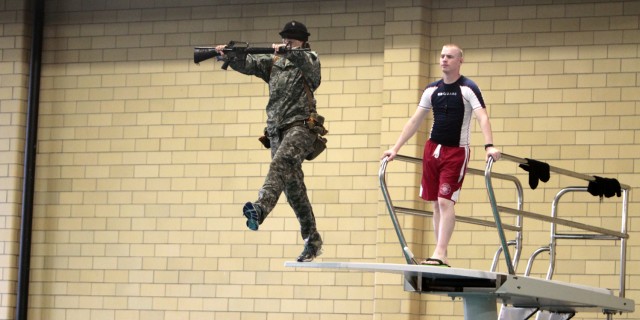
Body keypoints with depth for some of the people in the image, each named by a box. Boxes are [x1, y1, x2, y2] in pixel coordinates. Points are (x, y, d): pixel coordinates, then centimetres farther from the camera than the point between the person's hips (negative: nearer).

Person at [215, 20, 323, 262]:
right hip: (277, 131, 6)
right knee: (293, 188, 7)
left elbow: (305, 61, -19)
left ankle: (260, 209, -55)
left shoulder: (310, 60, 5)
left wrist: (289, 52, -38)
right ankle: (312, 241, 15)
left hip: (301, 126, -6)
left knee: (280, 163, -33)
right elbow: (247, 65, 5)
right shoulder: (274, 62, 18)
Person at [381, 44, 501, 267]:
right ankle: (442, 257, 9)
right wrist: (395, 148, 8)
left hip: (456, 151, -6)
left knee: (445, 202, -14)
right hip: (432, 149, 6)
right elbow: (415, 121, 12)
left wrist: (489, 146, -35)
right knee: (436, 204, 6)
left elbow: (482, 117, -19)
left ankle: (439, 254, -16)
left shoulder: (468, 89, -7)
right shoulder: (432, 89, 9)